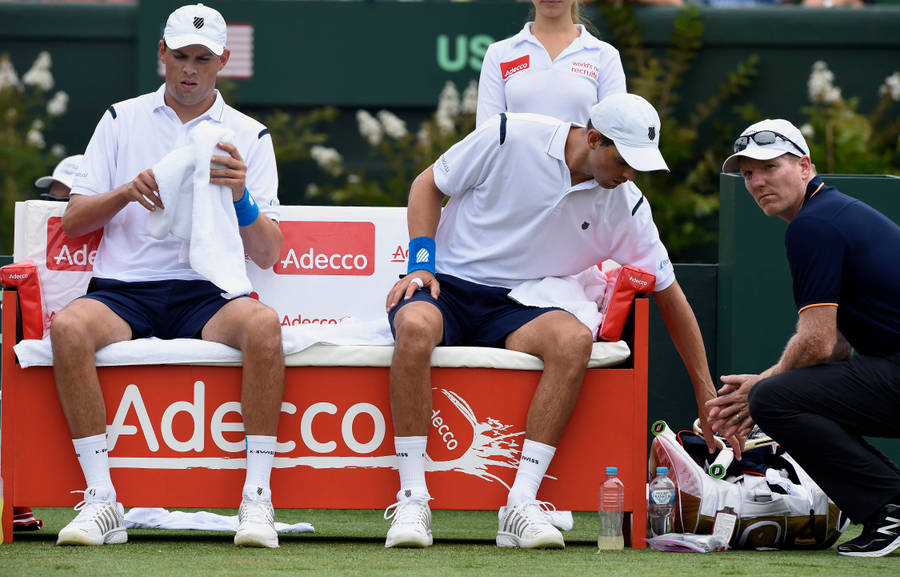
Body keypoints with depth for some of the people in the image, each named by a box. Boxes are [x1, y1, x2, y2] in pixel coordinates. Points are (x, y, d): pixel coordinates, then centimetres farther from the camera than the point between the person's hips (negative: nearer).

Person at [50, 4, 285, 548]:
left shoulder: (250, 136, 12)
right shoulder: (122, 120, 15)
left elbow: (267, 254, 5)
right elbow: (72, 221, 11)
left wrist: (241, 198, -15)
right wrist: (129, 191, -8)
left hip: (207, 291, 0)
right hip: (122, 287, 0)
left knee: (263, 324, -34)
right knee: (68, 327, -33)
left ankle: (257, 498, -29)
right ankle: (102, 499, -30)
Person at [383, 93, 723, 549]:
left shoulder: (626, 207, -1)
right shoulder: (510, 137, -11)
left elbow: (669, 294, 8)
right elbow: (428, 186, 2)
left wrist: (706, 393, 10)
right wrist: (420, 266, -12)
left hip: (515, 308, 3)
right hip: (446, 286, -3)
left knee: (574, 339, -33)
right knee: (417, 326, -40)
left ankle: (521, 504, -33)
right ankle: (412, 502, -35)